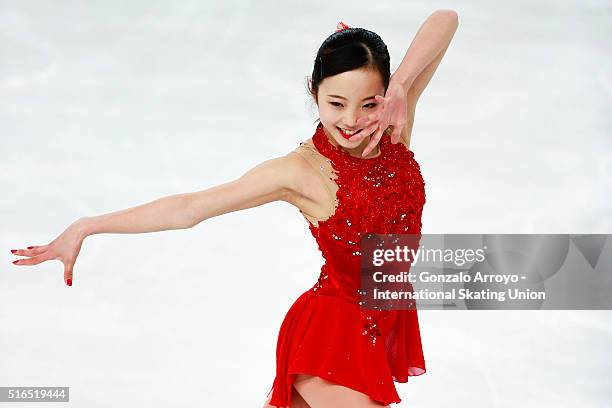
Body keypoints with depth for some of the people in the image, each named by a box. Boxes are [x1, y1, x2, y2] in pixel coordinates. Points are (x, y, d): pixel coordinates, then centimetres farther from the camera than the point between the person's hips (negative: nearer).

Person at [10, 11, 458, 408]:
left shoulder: (395, 123, -7)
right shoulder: (300, 170, -19)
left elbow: (445, 20, -12)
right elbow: (189, 206, -17)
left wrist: (399, 89, -27)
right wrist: (85, 227, -18)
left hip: (385, 326, 5)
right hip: (334, 334, -5)